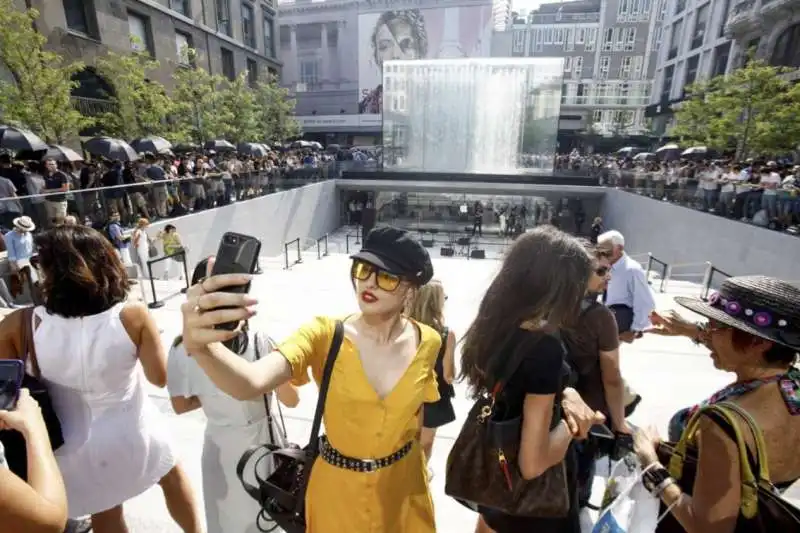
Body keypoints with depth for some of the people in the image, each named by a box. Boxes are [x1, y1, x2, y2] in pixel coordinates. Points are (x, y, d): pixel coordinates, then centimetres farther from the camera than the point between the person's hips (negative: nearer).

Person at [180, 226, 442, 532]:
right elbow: (250, 384, -38)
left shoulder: (428, 343, -15)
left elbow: (418, 409, 2)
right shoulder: (325, 335, -22)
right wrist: (199, 344, -56)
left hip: (403, 486, 2)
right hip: (338, 487, -1)